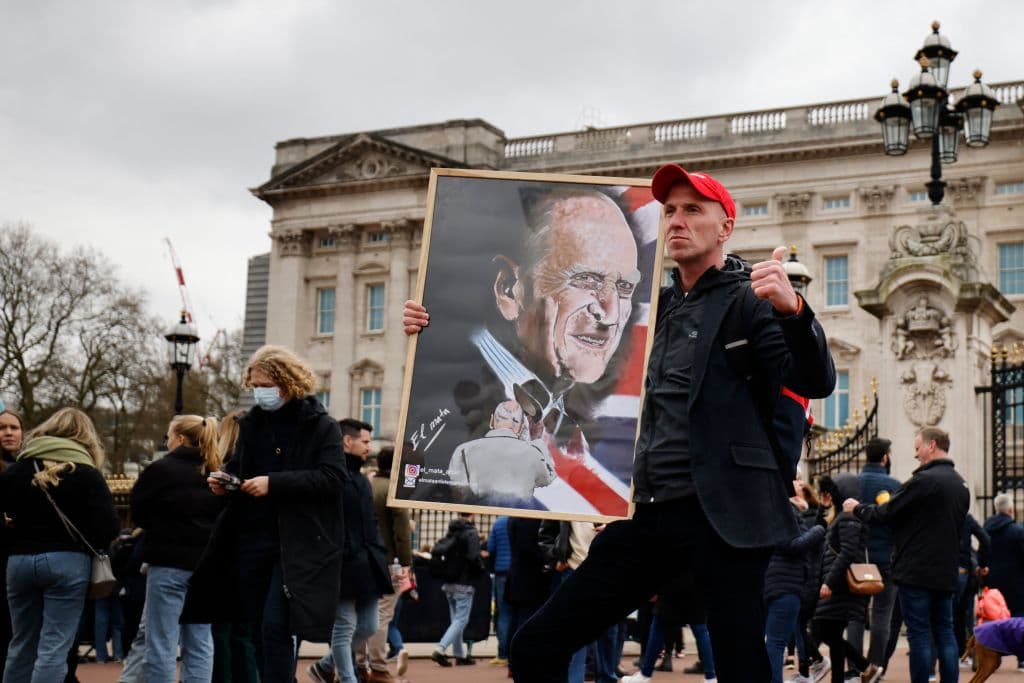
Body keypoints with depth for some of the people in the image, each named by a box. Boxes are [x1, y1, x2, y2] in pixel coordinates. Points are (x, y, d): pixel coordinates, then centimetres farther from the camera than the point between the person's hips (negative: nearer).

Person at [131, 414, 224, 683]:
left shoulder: (160, 470, -7)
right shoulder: (215, 473, 8)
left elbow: (138, 514, 1)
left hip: (168, 563, -5)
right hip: (206, 564, 5)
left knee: (162, 644, -1)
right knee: (200, 643, 10)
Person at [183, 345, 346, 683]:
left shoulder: (321, 427, -5)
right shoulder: (252, 423, 13)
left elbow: (332, 477, -16)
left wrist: (275, 483, -22)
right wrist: (225, 480, -1)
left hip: (297, 543, -6)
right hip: (250, 540, 6)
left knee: (275, 626, -14)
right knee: (255, 629, 10)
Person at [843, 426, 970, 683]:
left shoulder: (923, 480, -15)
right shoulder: (961, 485, 11)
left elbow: (884, 514, -12)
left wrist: (857, 508, 6)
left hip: (916, 573, -7)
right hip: (946, 574, 7)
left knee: (919, 635, -3)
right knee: (945, 633, 11)